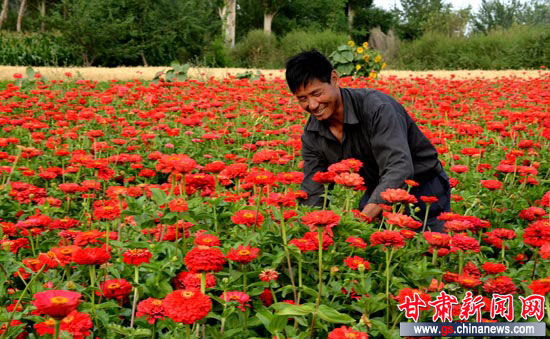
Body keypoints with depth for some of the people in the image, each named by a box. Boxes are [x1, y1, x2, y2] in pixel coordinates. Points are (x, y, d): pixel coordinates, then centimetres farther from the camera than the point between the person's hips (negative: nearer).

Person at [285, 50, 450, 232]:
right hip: (378, 193, 5)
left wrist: (362, 218, -54)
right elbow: (313, 195, -9)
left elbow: (398, 169, -41)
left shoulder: (376, 107, -30)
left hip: (423, 189, -5)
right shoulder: (311, 135, -8)